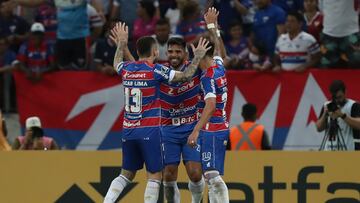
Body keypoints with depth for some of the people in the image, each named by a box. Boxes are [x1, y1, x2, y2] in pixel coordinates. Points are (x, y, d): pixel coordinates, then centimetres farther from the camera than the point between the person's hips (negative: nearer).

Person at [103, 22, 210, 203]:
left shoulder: (126, 69, 6)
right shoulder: (155, 71, -11)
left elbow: (116, 63, 31)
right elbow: (186, 76, -11)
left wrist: (122, 43, 45)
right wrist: (198, 57, 2)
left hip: (128, 130, 6)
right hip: (149, 131, -6)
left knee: (126, 174, 16)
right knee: (154, 176, -1)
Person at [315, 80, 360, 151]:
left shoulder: (353, 106, -3)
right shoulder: (327, 106, 12)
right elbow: (319, 128, 10)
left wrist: (342, 115, -26)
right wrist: (325, 115, -7)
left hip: (349, 151, -5)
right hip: (330, 151, 5)